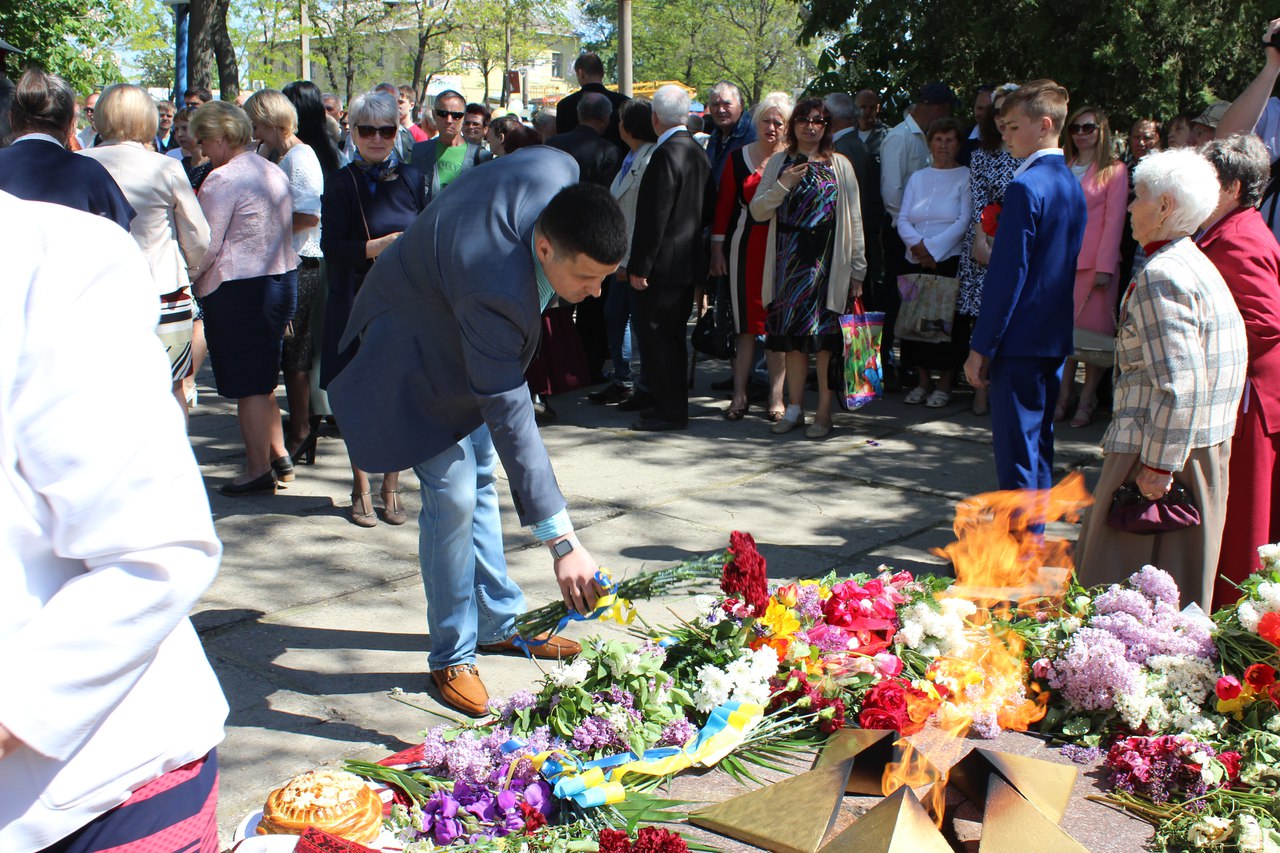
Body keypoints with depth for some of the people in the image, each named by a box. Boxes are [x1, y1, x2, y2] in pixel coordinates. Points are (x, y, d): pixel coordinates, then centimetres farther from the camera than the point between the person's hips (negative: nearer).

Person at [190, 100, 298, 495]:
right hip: (283, 278, 8)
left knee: (247, 384, 0)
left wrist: (188, 282, 0)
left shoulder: (223, 179, -15)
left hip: (239, 288, -8)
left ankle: (259, 468, 6)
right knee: (263, 376, 20)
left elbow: (206, 245, -14)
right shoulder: (275, 173, 10)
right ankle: (277, 451, 26)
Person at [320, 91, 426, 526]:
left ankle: (391, 486, 15)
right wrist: (373, 248, -20)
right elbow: (331, 247, -6)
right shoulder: (340, 182, 2)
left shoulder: (412, 178, 10)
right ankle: (361, 488, 15)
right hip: (357, 303, -2)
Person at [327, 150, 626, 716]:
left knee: (481, 478, 15)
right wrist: (561, 541, -42)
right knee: (453, 496, -11)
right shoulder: (495, 287, -45)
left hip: (464, 333, 8)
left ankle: (499, 622, 29)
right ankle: (453, 657, 6)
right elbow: (509, 418, -42)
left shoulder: (558, 171, -26)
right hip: (418, 348, -8)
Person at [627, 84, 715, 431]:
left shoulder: (667, 153, -18)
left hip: (664, 264, -9)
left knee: (654, 334, -2)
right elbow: (708, 206, 17)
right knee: (672, 334, 17)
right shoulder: (697, 150, 10)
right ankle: (672, 401, 26)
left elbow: (654, 216, -21)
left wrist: (639, 266, -18)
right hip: (689, 261, 10)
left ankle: (670, 410, 2)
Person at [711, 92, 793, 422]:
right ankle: (739, 395, 8)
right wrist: (717, 248, 4)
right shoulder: (738, 158, 7)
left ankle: (776, 398, 6)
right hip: (745, 247, 1)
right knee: (747, 323, 3)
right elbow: (724, 205, 7)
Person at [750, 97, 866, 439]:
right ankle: (794, 408, 17)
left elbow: (853, 220, 3)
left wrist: (857, 270, -1)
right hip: (788, 260, 3)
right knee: (793, 335, 6)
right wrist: (783, 186, -10)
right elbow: (758, 211, 6)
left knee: (825, 336, -5)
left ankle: (824, 413, 2)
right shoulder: (779, 162, 11)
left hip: (827, 262, -2)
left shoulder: (839, 166, 5)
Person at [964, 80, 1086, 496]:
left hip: (1020, 339, -9)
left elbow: (1007, 274, -18)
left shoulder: (1025, 188, -16)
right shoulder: (1071, 184, 11)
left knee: (1016, 446, -3)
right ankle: (1034, 522, 27)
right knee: (1039, 439, 17)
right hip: (1056, 337, 9)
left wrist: (981, 347, -15)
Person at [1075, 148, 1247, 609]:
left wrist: (1158, 465, -21)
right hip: (1207, 447, 10)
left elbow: (1180, 384, -25)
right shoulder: (1197, 265, 14)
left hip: (1164, 450, -10)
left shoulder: (1159, 277, -18)